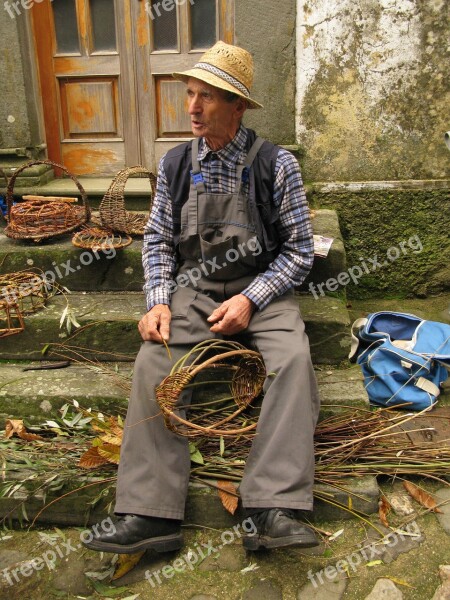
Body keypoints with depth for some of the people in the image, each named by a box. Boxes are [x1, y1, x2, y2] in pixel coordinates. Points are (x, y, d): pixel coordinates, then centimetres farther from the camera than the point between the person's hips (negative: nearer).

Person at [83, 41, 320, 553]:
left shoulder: (275, 165, -3)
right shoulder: (175, 164, 6)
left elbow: (299, 249, -2)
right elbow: (157, 240, 11)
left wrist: (250, 299, -16)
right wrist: (159, 301, -6)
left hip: (260, 290, -2)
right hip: (191, 291, 2)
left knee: (293, 359, -30)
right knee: (151, 365, -23)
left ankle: (273, 510, -29)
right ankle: (150, 515, -21)